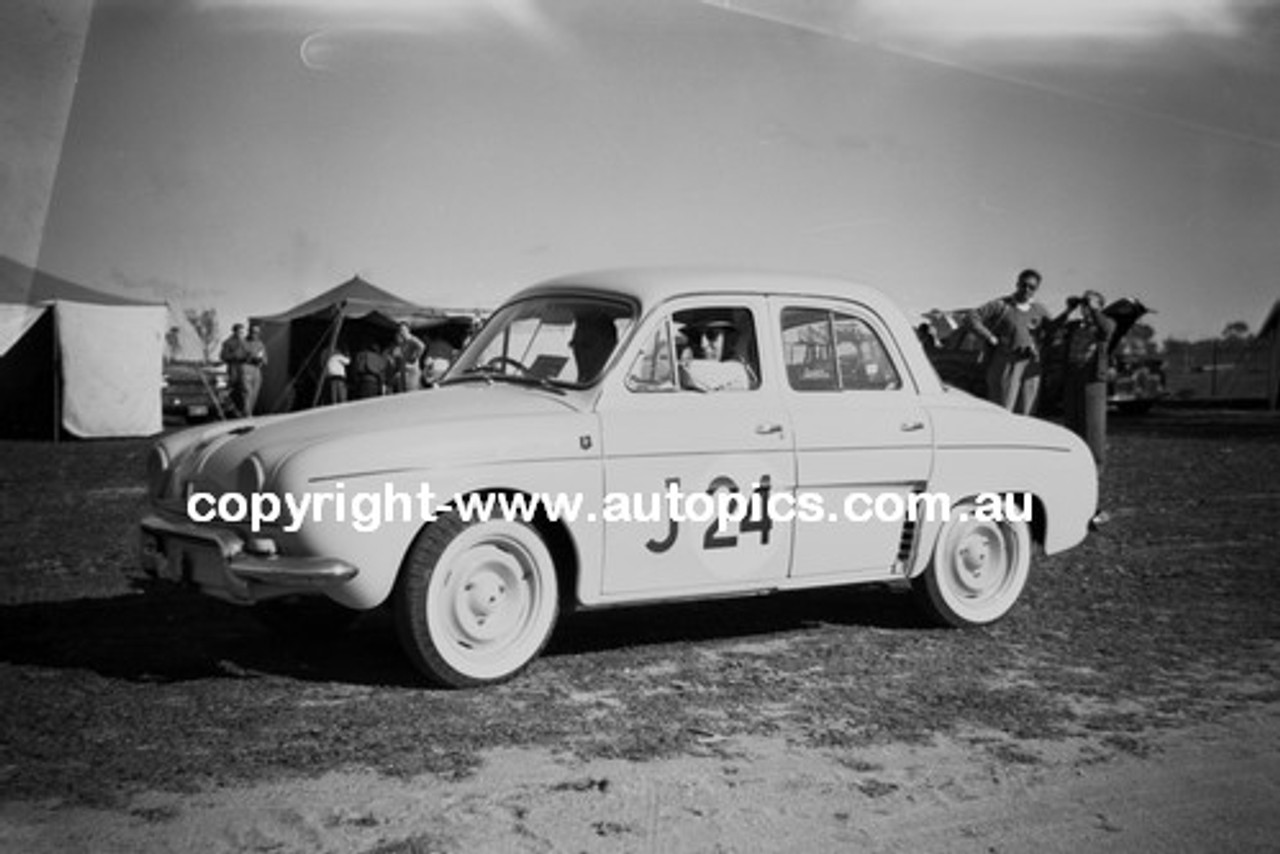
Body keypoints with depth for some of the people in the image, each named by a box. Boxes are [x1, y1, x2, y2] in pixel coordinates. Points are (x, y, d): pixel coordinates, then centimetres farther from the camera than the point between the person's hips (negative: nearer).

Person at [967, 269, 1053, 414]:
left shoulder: (1040, 311, 11)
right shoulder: (1001, 305, -1)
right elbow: (973, 318, -4)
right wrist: (991, 338, -8)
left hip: (1031, 369, 4)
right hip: (1006, 365, -4)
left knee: (1025, 414, 6)